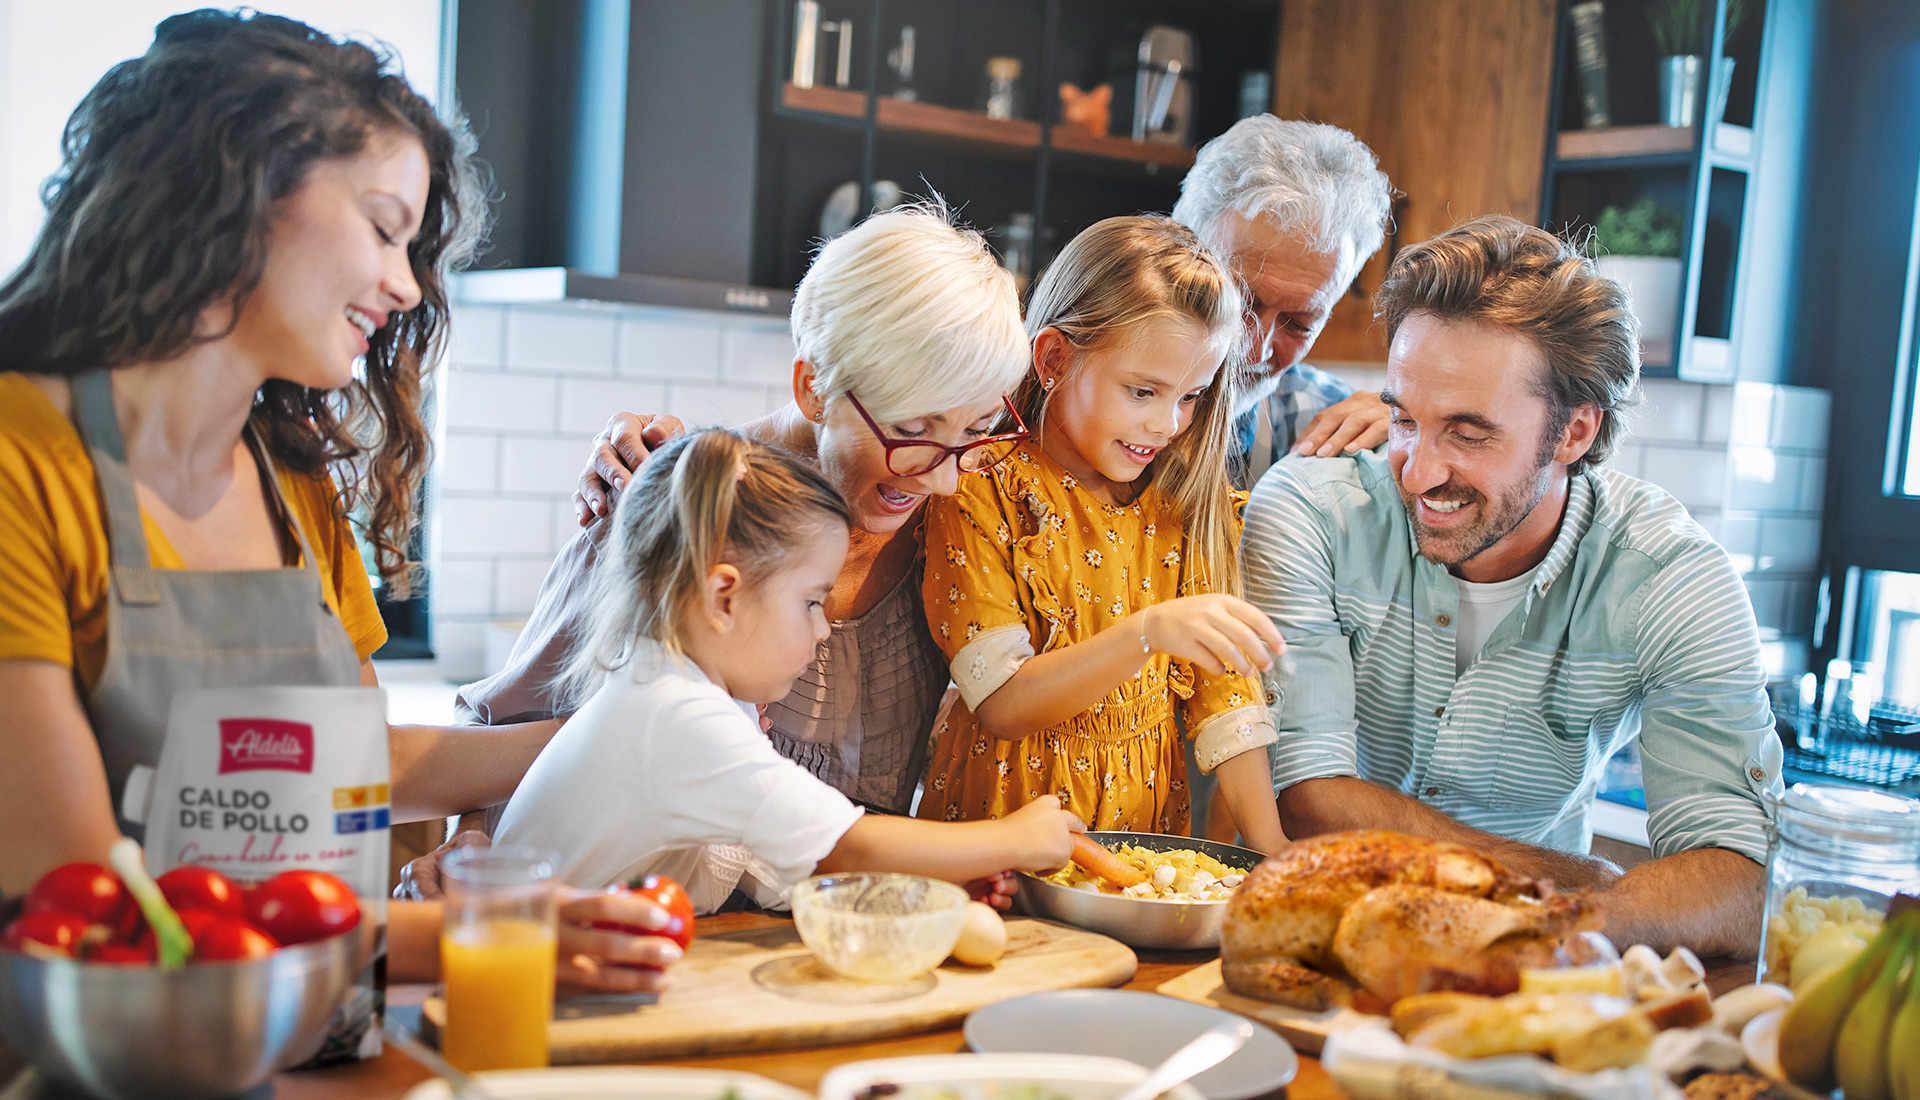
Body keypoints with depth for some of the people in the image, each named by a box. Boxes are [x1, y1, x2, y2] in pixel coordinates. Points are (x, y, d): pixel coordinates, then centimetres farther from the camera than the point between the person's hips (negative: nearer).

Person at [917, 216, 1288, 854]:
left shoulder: (1191, 506, 8)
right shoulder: (980, 493, -6)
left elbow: (1226, 696, 4)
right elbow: (1002, 705, -13)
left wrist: (1269, 846, -9)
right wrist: (1148, 632, -26)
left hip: (1147, 835, 4)